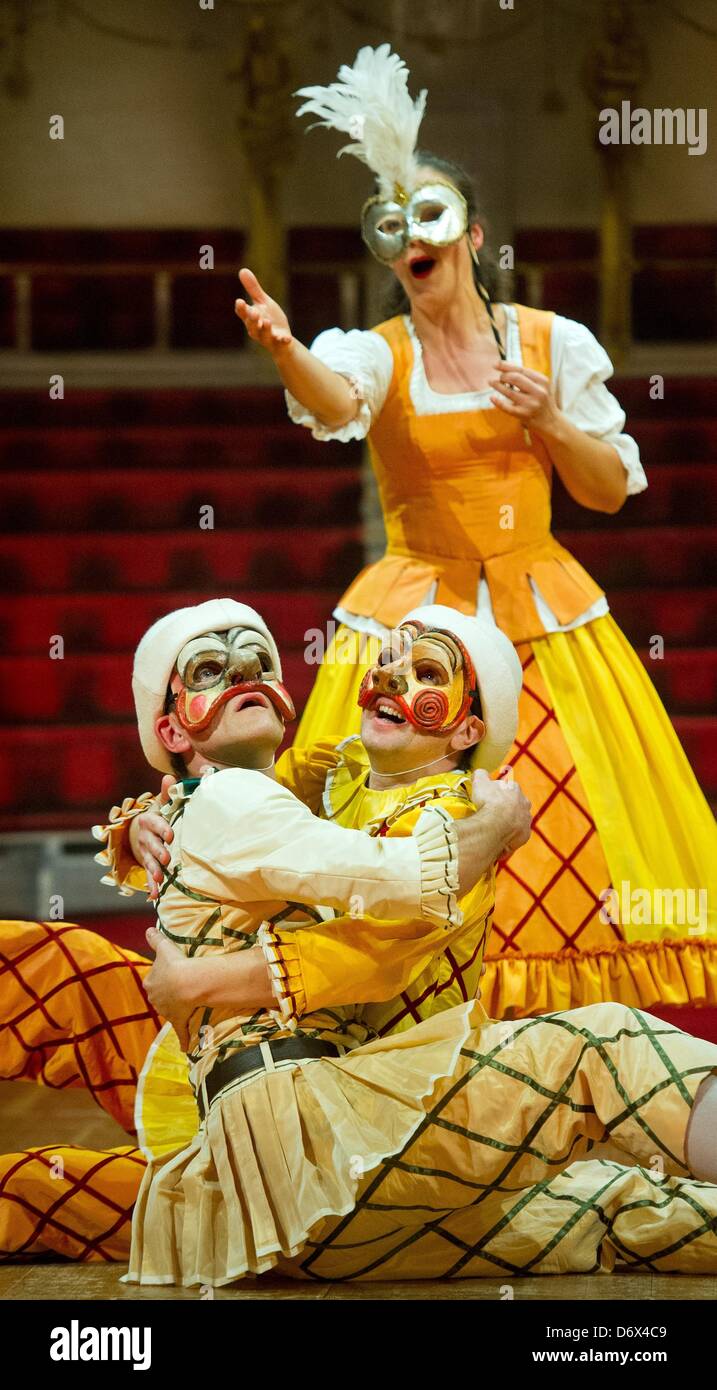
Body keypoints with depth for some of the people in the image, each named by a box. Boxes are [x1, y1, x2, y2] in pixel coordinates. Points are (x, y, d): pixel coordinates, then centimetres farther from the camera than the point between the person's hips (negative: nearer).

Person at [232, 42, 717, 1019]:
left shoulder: (553, 343, 4)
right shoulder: (378, 352, -3)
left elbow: (611, 491, 7)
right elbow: (334, 402, -29)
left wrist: (550, 422, -11)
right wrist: (282, 348, -50)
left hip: (543, 613, 2)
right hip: (415, 614, -1)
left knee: (573, 830, -1)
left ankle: (576, 1012, 11)